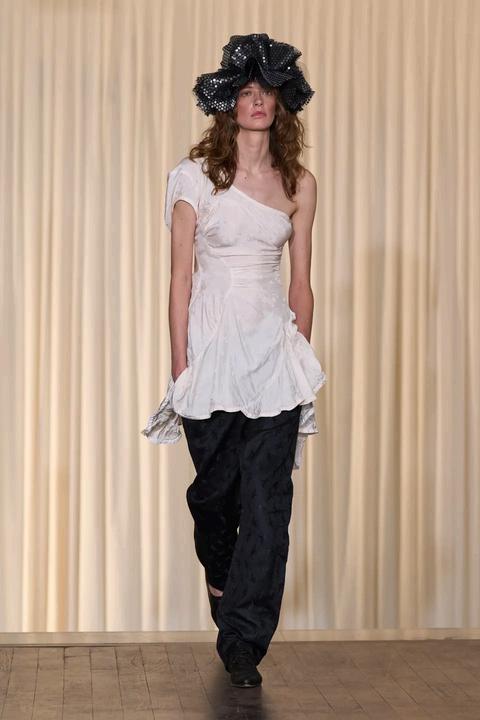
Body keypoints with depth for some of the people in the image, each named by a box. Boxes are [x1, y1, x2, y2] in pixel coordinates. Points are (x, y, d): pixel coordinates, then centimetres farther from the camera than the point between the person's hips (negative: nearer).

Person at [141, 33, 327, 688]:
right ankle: (219, 571, 44)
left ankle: (243, 640, 3)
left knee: (268, 497, -5)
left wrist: (303, 358, 8)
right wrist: (180, 365, -6)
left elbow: (301, 282, 11)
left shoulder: (299, 184, 7)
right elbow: (181, 276, -2)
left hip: (276, 348, 1)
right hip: (212, 343, -1)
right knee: (215, 483, 11)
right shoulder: (196, 174, 0)